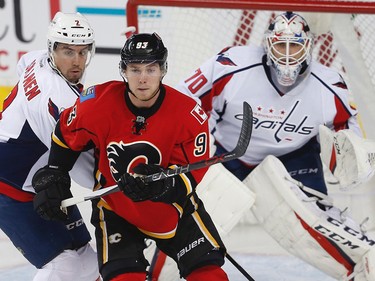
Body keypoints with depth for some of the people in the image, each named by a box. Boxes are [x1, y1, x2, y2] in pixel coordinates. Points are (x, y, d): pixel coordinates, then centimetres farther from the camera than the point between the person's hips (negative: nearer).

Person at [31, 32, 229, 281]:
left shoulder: (189, 114, -21)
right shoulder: (99, 103, -19)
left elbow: (192, 172, -19)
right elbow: (65, 136, 0)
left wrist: (162, 184, -39)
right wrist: (51, 180, -1)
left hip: (172, 206, 1)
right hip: (115, 208, -1)